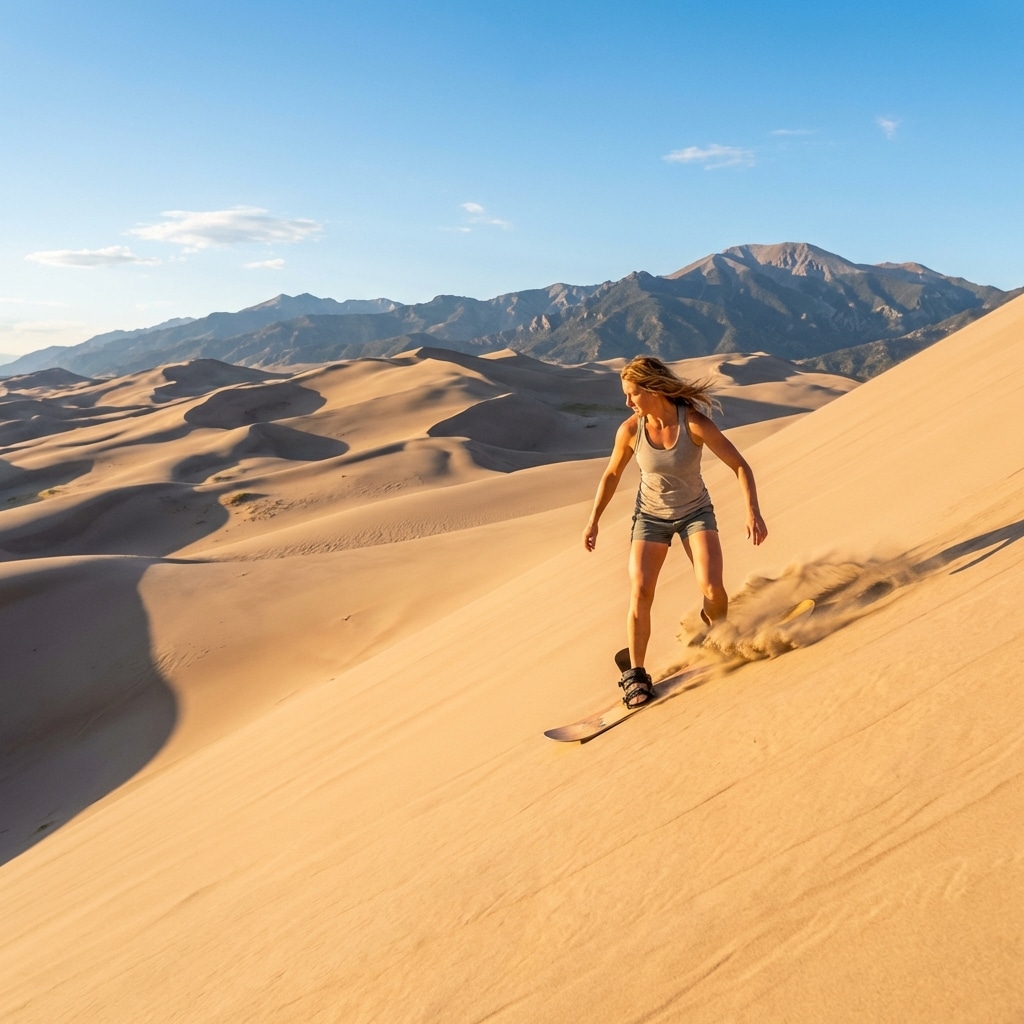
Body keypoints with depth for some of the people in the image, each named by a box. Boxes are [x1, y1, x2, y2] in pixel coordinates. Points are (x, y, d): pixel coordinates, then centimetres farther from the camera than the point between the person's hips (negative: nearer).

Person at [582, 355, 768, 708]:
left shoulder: (695, 422, -24)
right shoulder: (630, 430, -16)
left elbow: (740, 466, -18)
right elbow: (612, 474, 1)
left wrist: (753, 513, -29)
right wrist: (593, 521, 4)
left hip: (695, 513, -1)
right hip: (650, 517, 1)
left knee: (712, 588, -19)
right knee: (639, 593, -14)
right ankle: (636, 675, 1)